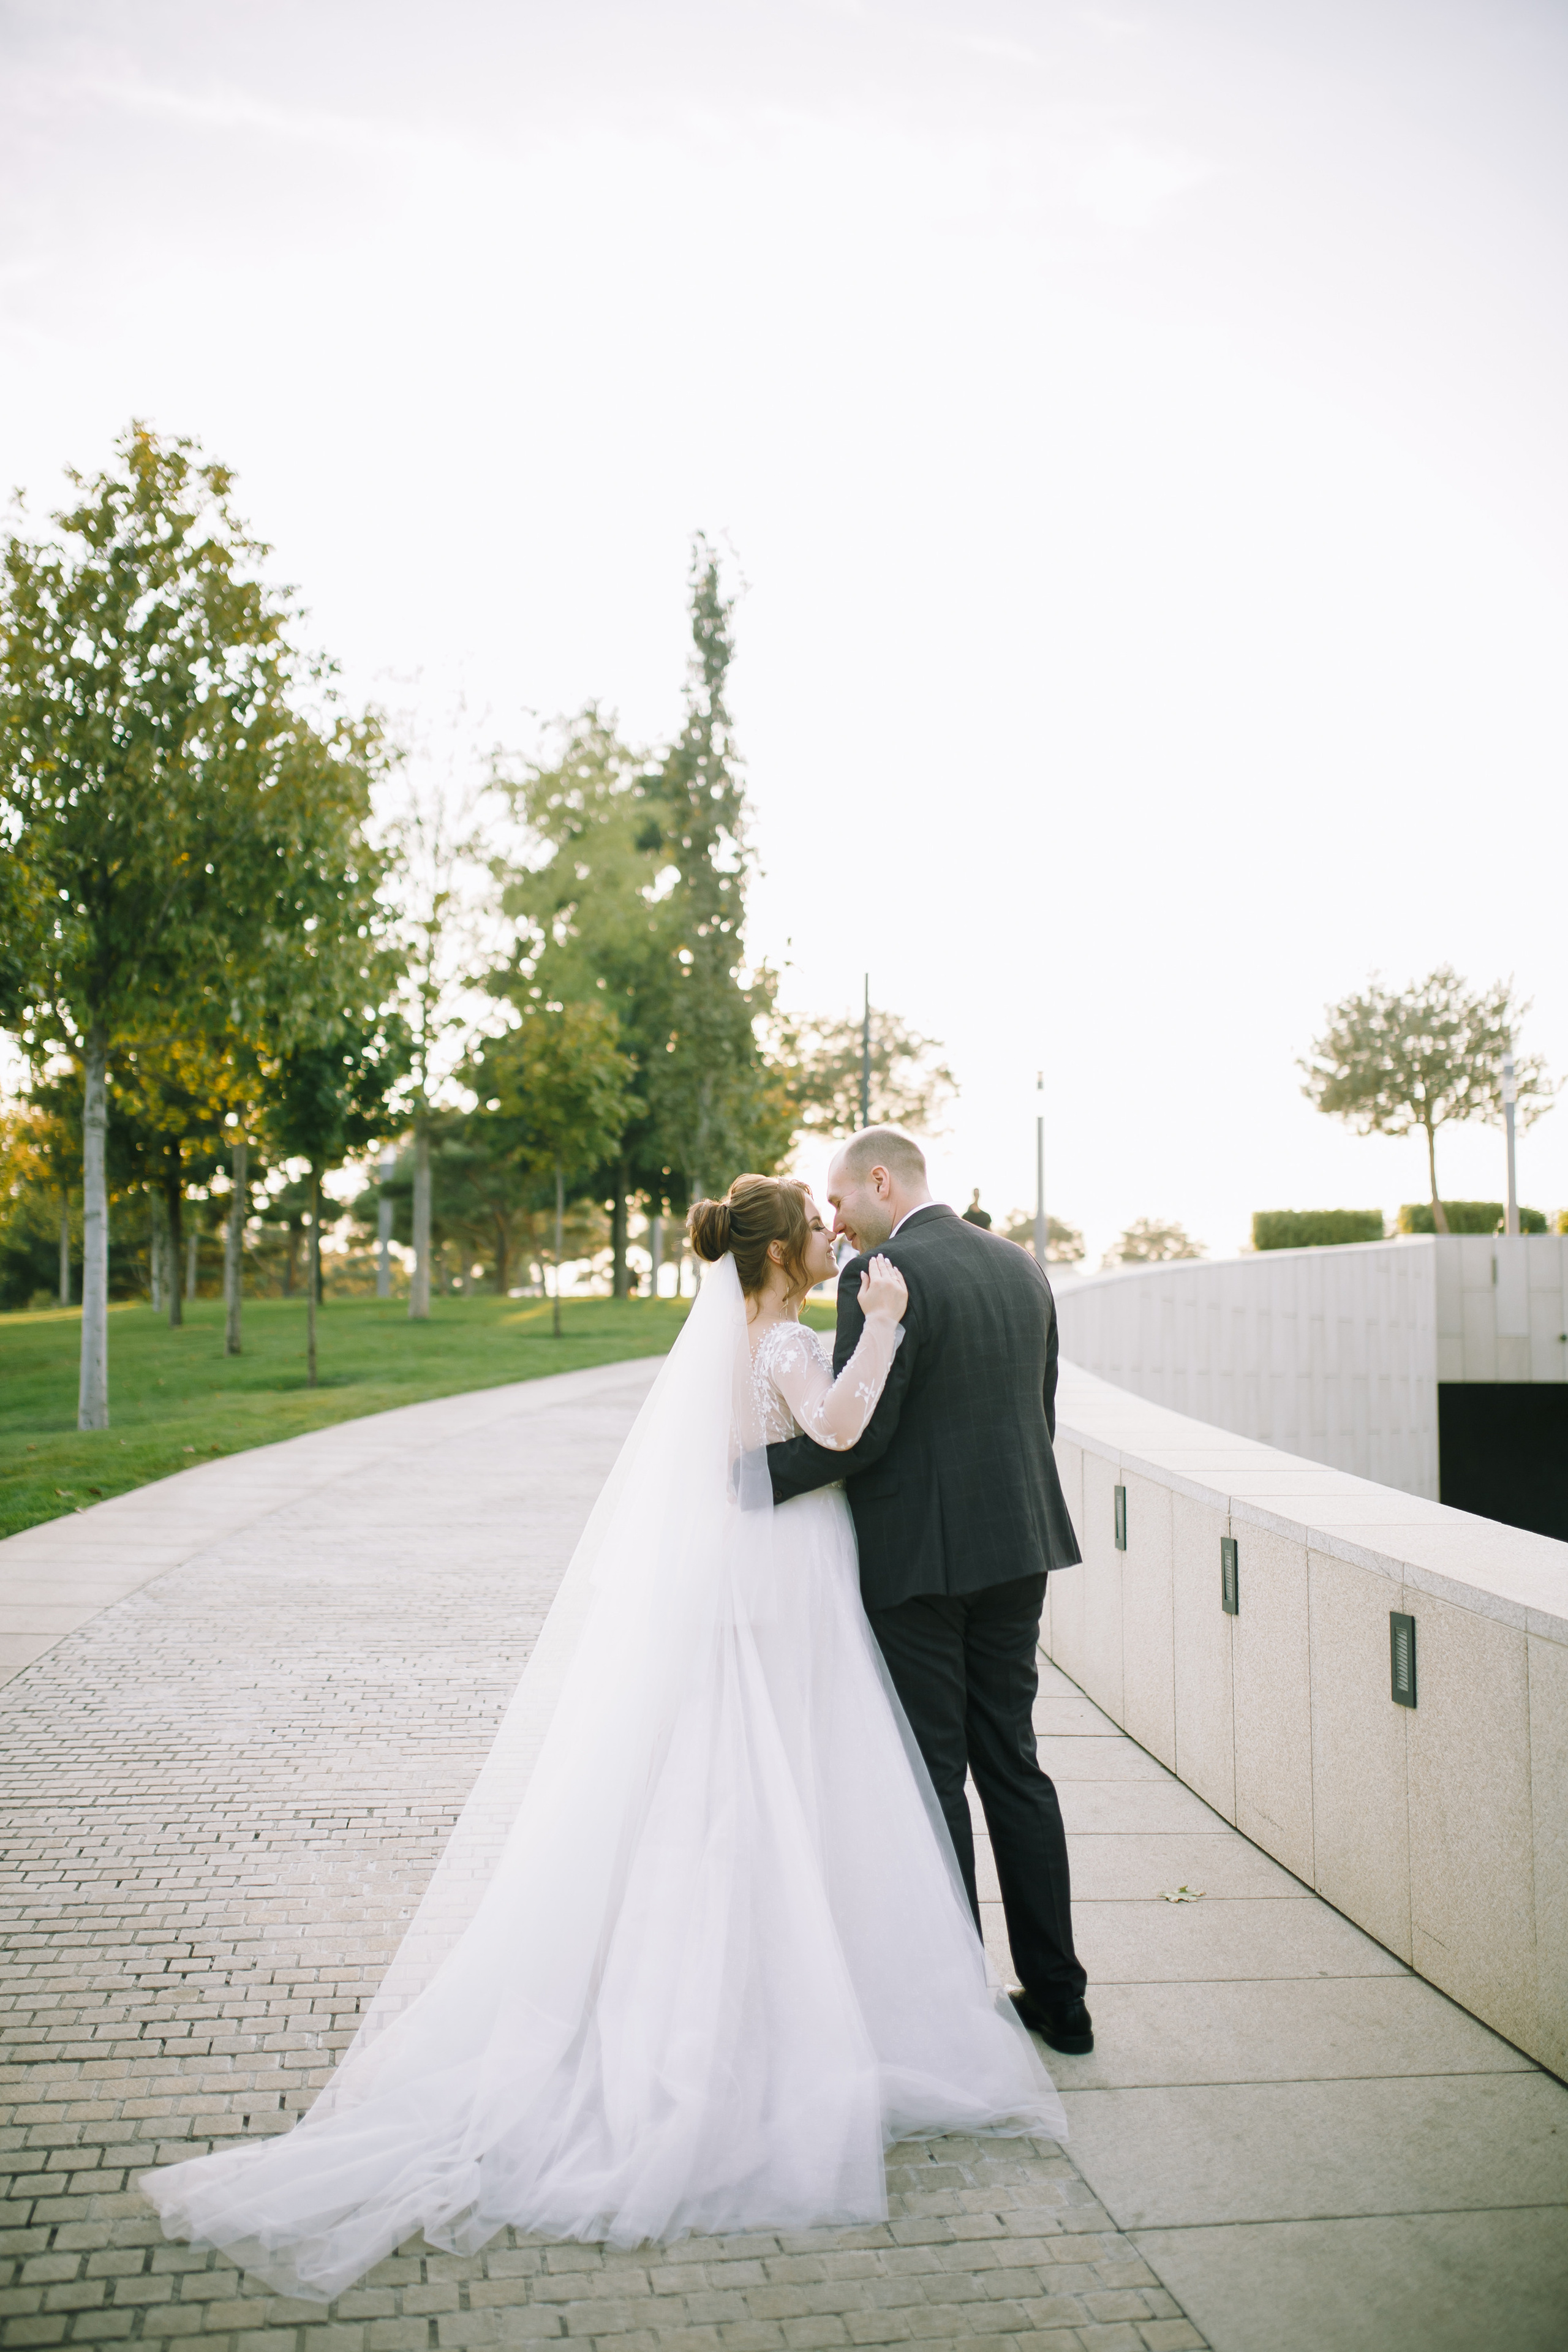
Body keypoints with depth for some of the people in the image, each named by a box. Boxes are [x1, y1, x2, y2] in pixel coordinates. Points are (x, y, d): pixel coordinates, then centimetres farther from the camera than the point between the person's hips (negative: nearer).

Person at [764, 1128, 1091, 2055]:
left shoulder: (882, 1275, -15)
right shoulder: (1023, 1267, 9)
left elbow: (856, 1432, -19)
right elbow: (1040, 1414, 14)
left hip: (917, 1556, -7)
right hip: (1017, 1543, 7)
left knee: (933, 1776, 5)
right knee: (1013, 1763, 15)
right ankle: (1058, 1998, 23)